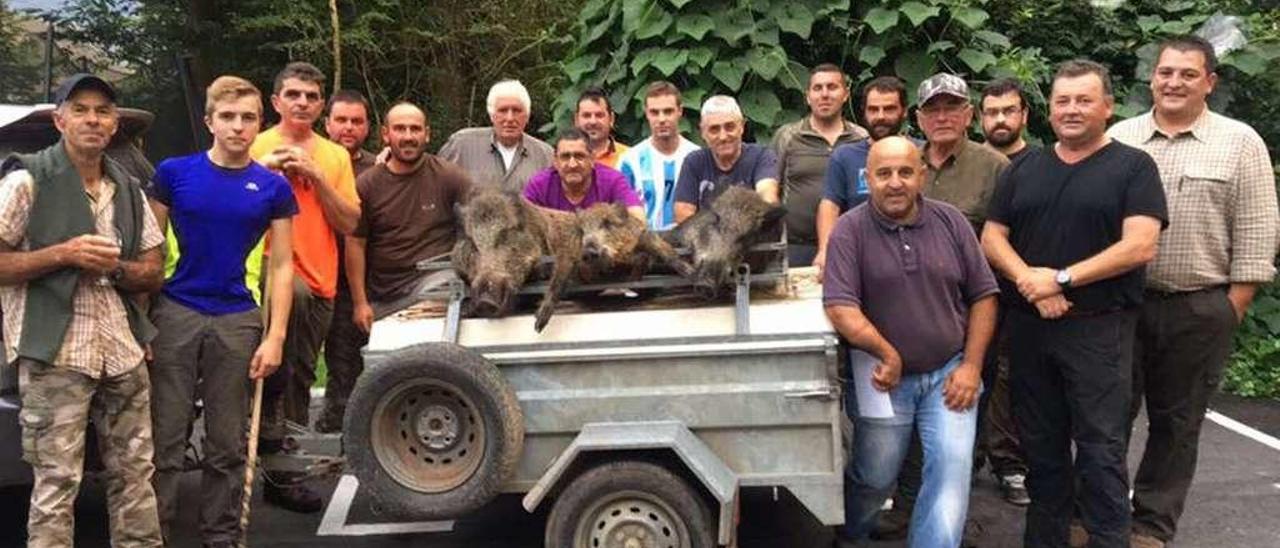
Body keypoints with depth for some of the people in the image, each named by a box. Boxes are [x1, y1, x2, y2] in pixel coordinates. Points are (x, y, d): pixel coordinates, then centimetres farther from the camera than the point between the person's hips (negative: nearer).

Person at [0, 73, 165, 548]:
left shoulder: (129, 190, 14)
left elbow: (152, 275, 14)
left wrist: (115, 268, -6)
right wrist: (65, 253, -16)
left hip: (124, 352, 5)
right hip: (56, 355, -5)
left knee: (135, 474, 10)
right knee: (57, 484, -3)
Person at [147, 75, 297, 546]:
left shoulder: (273, 188, 2)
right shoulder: (173, 172, 1)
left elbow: (281, 266, 4)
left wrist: (275, 335, -4)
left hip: (238, 321, 1)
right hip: (175, 315, -1)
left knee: (227, 446, 10)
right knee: (165, 442, 3)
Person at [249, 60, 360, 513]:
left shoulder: (336, 156, 12)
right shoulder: (258, 148, 3)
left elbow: (349, 223, 4)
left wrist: (317, 178, -6)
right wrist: (266, 169, -17)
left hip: (320, 280, 4)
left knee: (301, 378, 9)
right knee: (295, 293, -38)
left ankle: (282, 469, 23)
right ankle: (269, 420, -22)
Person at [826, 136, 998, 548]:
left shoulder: (950, 221, -2)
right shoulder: (850, 230, -10)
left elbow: (983, 295, 2)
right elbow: (840, 307, -19)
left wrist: (971, 366, -4)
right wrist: (886, 353, -25)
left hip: (949, 373, 2)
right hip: (887, 378, -1)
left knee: (952, 471, -9)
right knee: (873, 480, 12)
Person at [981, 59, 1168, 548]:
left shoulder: (1133, 167, -1)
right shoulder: (1023, 169, 12)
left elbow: (1139, 247, -12)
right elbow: (992, 238, 7)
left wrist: (1061, 278, -16)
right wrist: (1029, 280, -11)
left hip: (1099, 328, -4)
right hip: (1026, 325, 4)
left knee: (1101, 447, -2)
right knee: (1040, 443, 13)